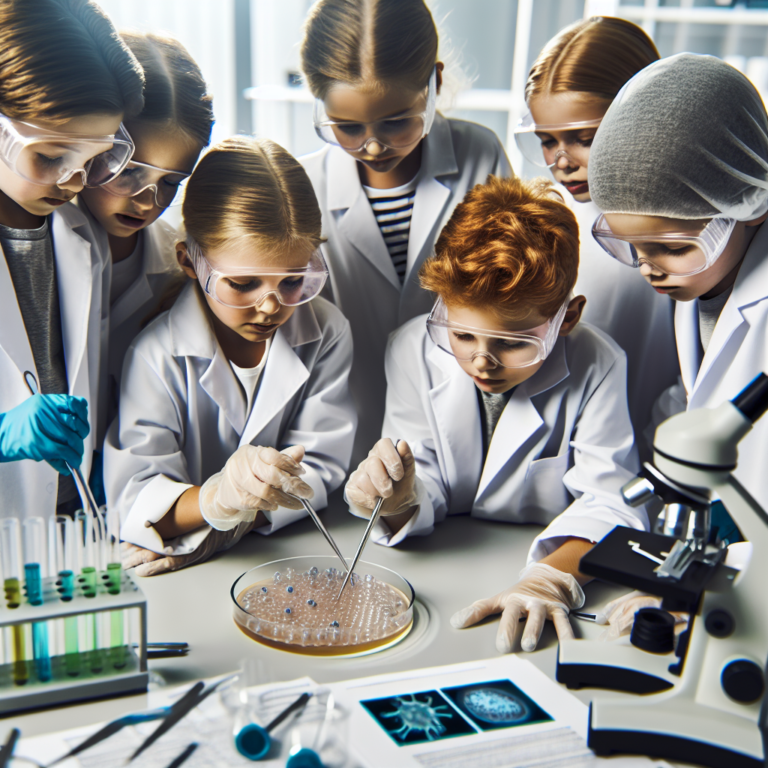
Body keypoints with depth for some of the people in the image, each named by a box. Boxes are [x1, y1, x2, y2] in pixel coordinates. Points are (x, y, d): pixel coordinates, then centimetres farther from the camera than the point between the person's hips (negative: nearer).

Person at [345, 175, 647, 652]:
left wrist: (551, 578, -38)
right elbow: (425, 490, -6)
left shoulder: (596, 367, -14)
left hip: (540, 553, -2)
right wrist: (399, 502, -30)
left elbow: (611, 502, -19)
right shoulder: (413, 350, -9)